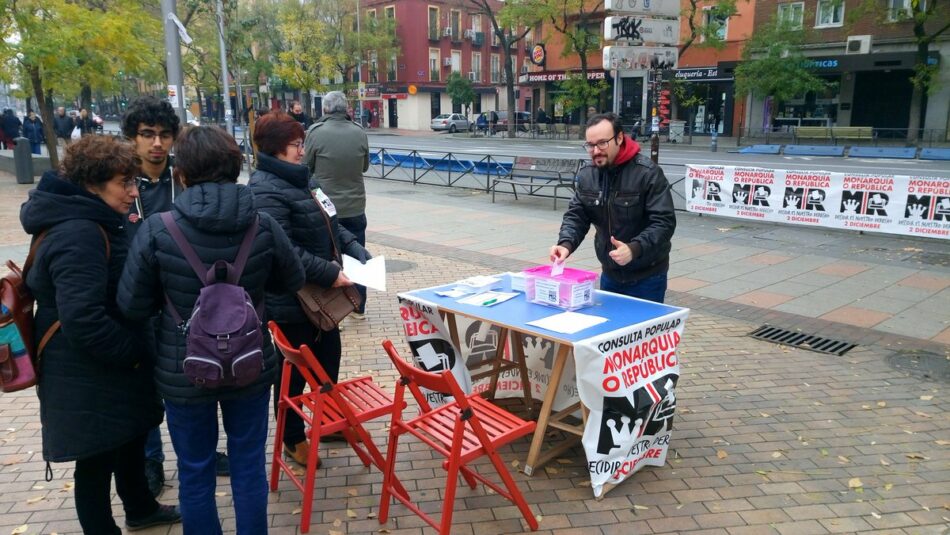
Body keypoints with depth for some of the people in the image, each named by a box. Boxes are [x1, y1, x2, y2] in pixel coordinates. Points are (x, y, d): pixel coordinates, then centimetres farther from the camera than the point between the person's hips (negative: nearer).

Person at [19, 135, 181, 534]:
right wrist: (134, 351, -21)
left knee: (131, 437, 26)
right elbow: (83, 320, -33)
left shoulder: (90, 223, 8)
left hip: (110, 367, 11)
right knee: (97, 461, 7)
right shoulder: (78, 235, -26)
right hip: (88, 379, -11)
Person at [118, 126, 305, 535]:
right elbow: (293, 281, 2)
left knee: (195, 471, 18)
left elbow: (133, 307, -9)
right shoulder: (263, 226, -13)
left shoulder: (156, 231, -18)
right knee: (249, 465, 18)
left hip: (184, 372, -1)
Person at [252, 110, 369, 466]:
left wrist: (359, 255, 3)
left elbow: (331, 226, 16)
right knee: (294, 370, 7)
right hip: (290, 301, -9)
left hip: (319, 295, 10)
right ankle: (293, 440, 26)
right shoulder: (266, 191, -20)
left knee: (329, 358, 20)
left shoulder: (299, 179, 11)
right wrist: (330, 273, -27)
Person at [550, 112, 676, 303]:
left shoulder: (648, 173, -17)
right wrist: (566, 243, -20)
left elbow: (664, 222, -20)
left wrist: (634, 249, -36)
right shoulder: (586, 175, 1)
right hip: (609, 275, 5)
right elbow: (576, 216, 1)